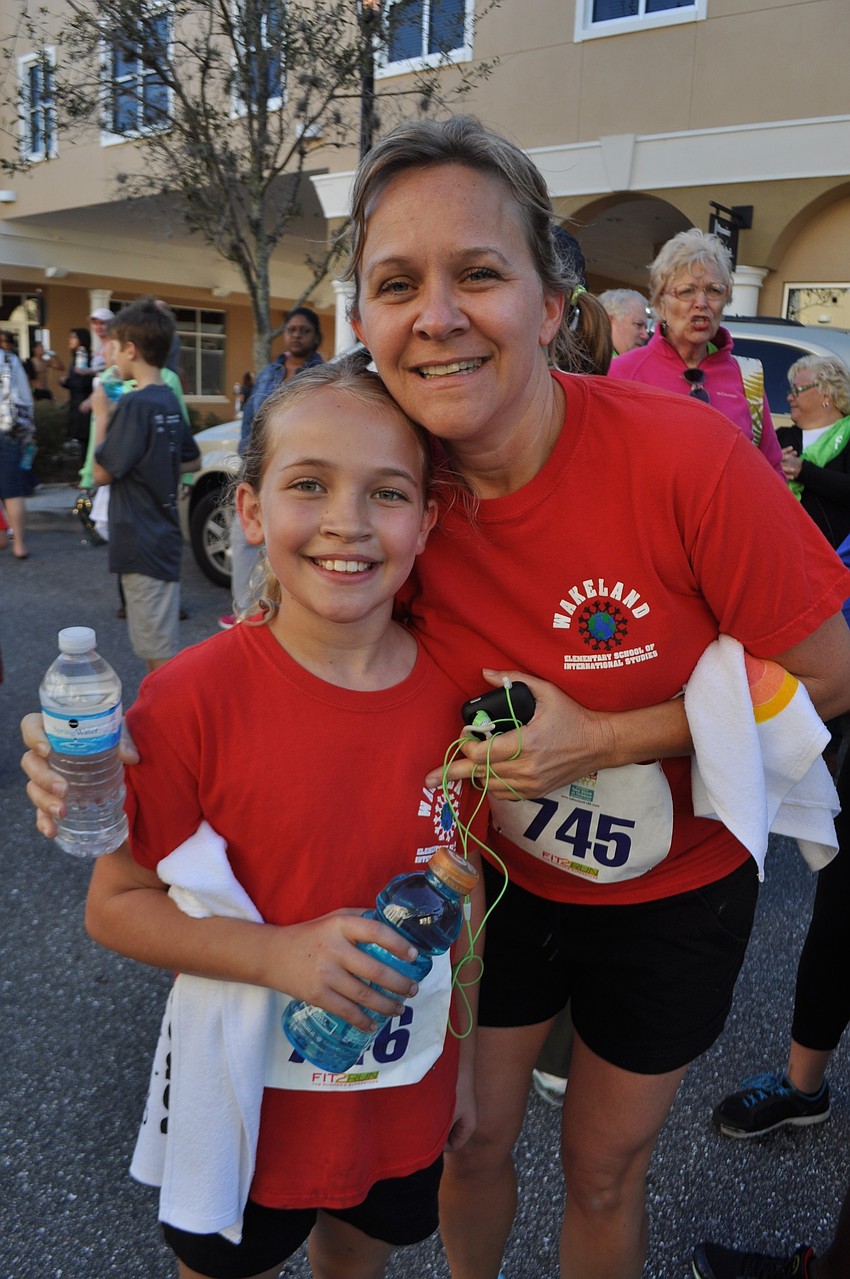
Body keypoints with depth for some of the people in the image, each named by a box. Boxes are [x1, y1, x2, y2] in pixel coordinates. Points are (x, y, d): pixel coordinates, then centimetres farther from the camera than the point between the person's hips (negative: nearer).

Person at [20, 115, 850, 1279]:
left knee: (604, 1171, 20)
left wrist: (606, 739, -27)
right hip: (498, 873, 2)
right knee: (472, 1142, 22)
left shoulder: (683, 454, -28)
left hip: (672, 890, -2)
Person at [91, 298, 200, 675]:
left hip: (143, 544, -9)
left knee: (160, 651, -1)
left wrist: (102, 416, -6)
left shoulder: (134, 405, -18)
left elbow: (101, 473, -14)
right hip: (163, 537, 9)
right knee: (158, 646, 20)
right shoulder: (169, 401, 8)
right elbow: (191, 459, 21)